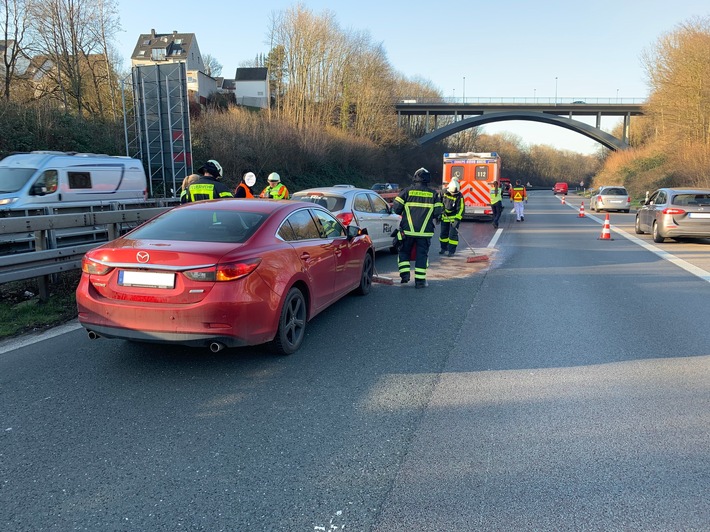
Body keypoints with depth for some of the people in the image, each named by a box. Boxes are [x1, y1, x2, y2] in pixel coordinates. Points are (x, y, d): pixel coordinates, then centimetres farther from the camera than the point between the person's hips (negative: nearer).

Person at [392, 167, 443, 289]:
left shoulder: (407, 191, -1)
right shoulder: (434, 194, 3)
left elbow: (396, 208, -2)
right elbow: (438, 212, 2)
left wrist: (402, 214, 18)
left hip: (408, 230, -1)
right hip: (425, 231, 1)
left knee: (404, 251, 16)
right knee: (422, 255, 6)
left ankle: (405, 274, 6)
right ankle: (420, 280, 6)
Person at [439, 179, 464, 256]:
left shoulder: (459, 196, -20)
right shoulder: (444, 192, -9)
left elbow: (460, 209, -21)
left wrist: (457, 220, -27)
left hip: (454, 217, -4)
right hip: (445, 217, 4)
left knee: (453, 234, -6)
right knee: (443, 233, 10)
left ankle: (451, 251, 1)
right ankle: (443, 248, 26)